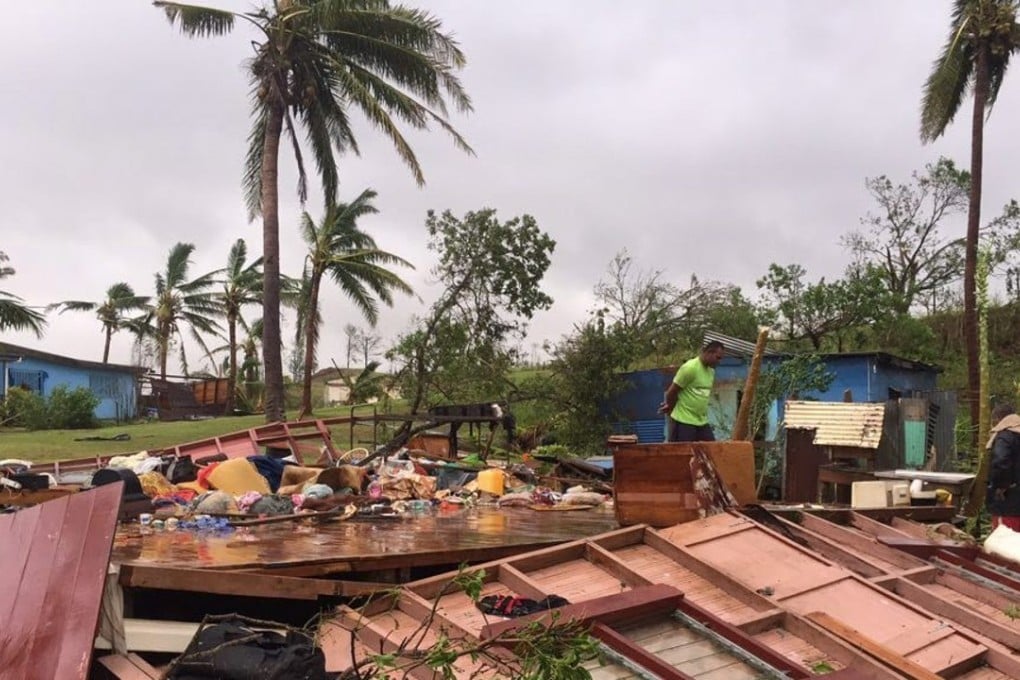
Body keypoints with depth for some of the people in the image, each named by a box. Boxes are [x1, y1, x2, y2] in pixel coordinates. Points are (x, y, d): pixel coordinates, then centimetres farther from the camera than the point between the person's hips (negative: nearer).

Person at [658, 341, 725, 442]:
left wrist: (670, 406, 17)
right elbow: (671, 392, -12)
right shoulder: (690, 368, -17)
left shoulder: (711, 371, 11)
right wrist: (671, 407, 8)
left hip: (702, 422, 8)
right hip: (683, 421, -8)